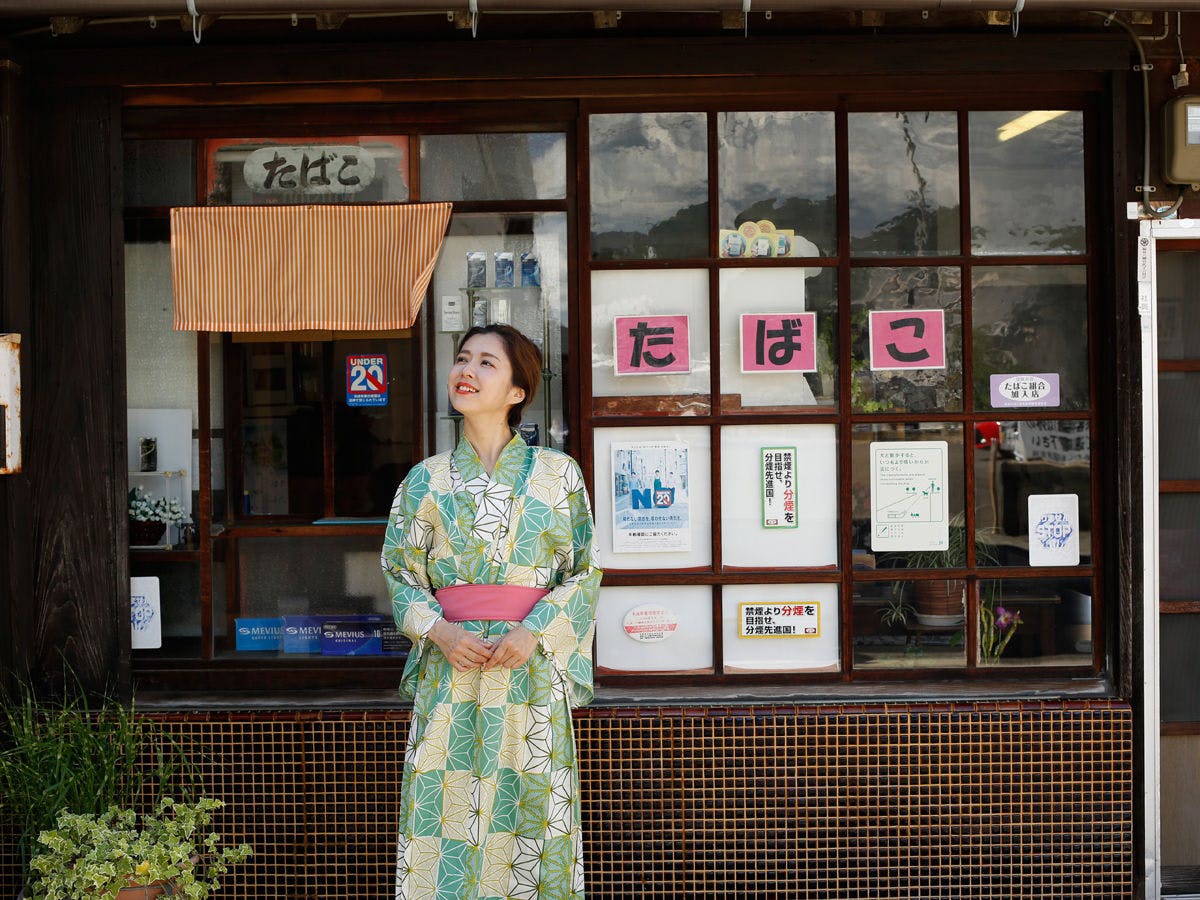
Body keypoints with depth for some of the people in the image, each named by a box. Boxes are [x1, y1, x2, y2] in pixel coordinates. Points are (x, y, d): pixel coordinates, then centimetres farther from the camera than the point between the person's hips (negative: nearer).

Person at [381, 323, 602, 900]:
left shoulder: (557, 474, 3)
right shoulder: (426, 480, 7)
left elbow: (584, 571, 2)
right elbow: (400, 573, 9)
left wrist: (535, 632, -12)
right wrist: (439, 631, -9)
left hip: (531, 672, -1)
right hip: (449, 666, 1)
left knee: (532, 809, 1)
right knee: (444, 806, 0)